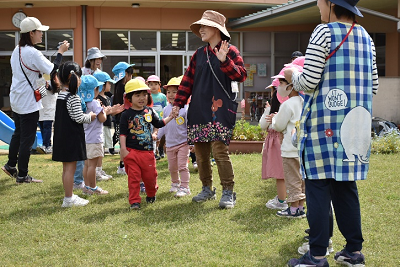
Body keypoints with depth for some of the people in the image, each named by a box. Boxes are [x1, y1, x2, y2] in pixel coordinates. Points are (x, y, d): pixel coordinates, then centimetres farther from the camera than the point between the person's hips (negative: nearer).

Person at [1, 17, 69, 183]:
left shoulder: (17, 50, 8)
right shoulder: (32, 53, -20)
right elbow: (53, 69, -20)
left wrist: (40, 80, 14)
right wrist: (60, 53, -8)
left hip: (16, 99, 9)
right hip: (28, 102, -9)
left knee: (18, 133, 22)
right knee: (27, 138, -1)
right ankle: (22, 175, 6)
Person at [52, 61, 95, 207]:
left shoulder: (60, 95, 9)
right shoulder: (73, 98, -17)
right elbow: (79, 118, -18)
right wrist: (91, 116, -2)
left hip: (62, 136, 9)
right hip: (72, 136, -9)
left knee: (66, 167, 15)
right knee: (70, 168, -2)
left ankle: (69, 196, 24)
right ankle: (69, 199, 4)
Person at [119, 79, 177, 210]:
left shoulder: (149, 111, 9)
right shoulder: (126, 115, -4)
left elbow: (158, 124, 21)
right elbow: (123, 133, -5)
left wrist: (170, 117, 12)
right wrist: (123, 149, -11)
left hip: (148, 151, 3)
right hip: (131, 151, -3)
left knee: (150, 176, 10)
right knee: (134, 177, -2)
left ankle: (151, 194, 36)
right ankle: (134, 201, 5)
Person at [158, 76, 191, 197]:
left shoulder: (185, 109, -11)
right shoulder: (166, 109, 6)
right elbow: (163, 126, 15)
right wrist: (157, 137, 10)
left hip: (183, 143, -5)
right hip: (170, 143, 6)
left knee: (182, 166, -6)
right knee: (172, 167, 16)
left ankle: (184, 187, 0)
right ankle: (175, 183, 36)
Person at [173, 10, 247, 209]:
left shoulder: (230, 51, 0)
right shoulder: (198, 55, 15)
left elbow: (241, 75, -11)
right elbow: (188, 80, 15)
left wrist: (224, 61, -23)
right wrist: (178, 103, 9)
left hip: (220, 109, -6)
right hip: (198, 110, 6)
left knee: (219, 149, -13)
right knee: (200, 151, 8)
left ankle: (228, 192, -4)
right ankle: (207, 189, 22)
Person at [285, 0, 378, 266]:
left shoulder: (324, 33, -9)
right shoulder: (366, 38, 12)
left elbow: (309, 83, -12)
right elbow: (373, 86, 14)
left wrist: (293, 75, 8)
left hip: (324, 123, -6)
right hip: (355, 125, 7)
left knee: (318, 187, -1)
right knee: (346, 185, 13)